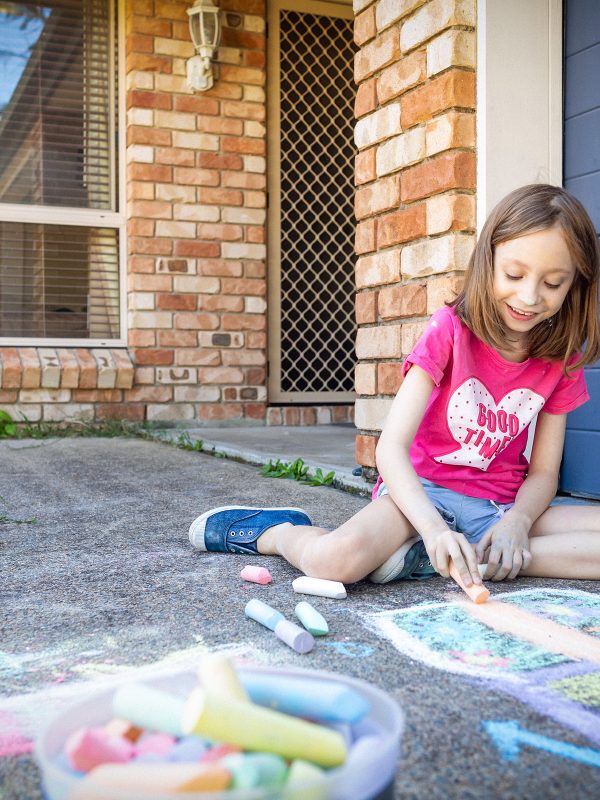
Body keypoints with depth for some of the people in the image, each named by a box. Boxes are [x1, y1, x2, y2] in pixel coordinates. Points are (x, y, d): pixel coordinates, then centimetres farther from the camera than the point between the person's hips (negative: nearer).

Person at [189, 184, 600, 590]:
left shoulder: (562, 359, 1)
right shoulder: (451, 330, -11)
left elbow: (543, 472, 3)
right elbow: (391, 445, -19)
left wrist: (516, 523, -20)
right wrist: (433, 527, -36)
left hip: (503, 505, 5)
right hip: (424, 488, -4)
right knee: (337, 559, -36)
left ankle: (425, 558, -22)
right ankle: (278, 530, 1)